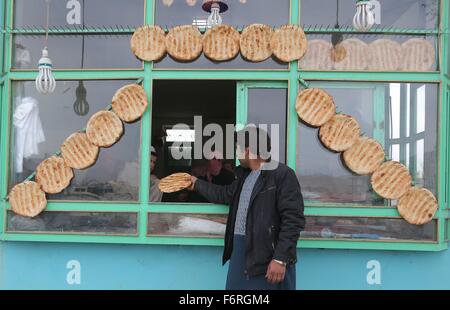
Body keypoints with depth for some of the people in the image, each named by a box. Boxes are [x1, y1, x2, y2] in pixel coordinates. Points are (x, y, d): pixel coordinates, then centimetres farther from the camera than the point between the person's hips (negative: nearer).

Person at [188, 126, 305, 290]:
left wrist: (280, 259, -22)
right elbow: (225, 194, 32)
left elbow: (293, 219, -19)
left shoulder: (282, 174, -13)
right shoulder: (244, 175, 15)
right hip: (240, 251, 8)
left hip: (268, 257, -8)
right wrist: (197, 184, 36)